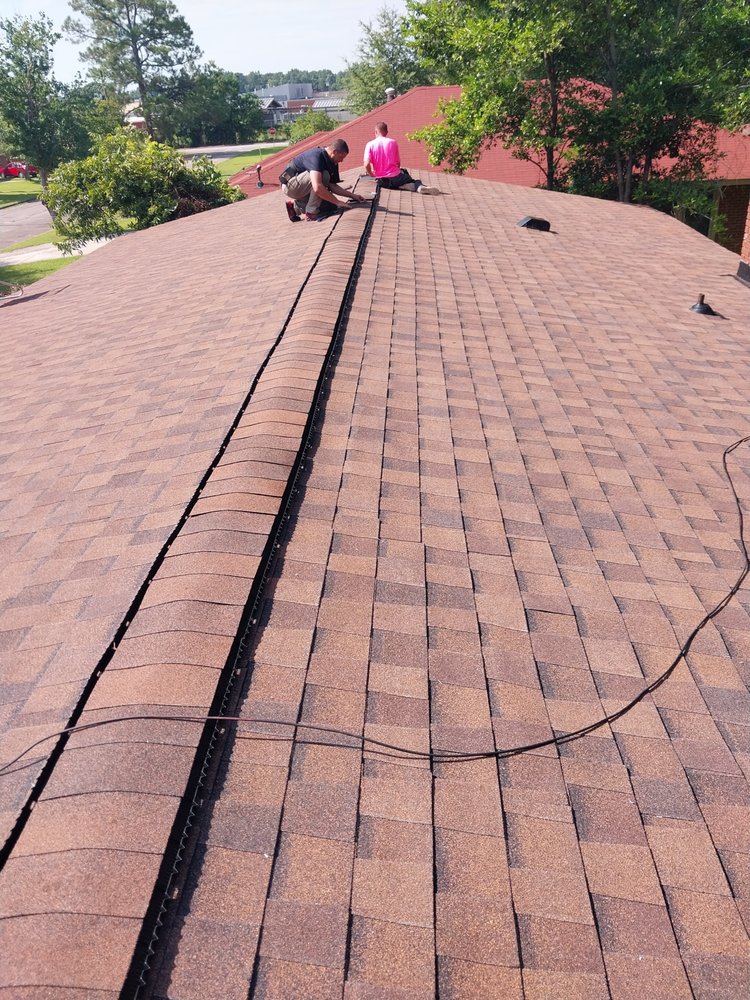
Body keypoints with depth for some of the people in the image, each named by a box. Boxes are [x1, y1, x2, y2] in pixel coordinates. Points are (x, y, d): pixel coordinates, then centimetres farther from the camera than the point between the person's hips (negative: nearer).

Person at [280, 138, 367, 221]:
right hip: (290, 184, -9)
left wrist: (352, 195, 0)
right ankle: (311, 213, -18)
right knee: (323, 176, -27)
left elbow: (332, 186, 10)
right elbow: (317, 187, -39)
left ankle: (296, 206, 12)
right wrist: (337, 202, -32)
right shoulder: (316, 156, -27)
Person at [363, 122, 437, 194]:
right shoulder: (393, 142, 2)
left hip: (382, 182, 1)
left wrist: (372, 175, 4)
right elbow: (398, 163, 6)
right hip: (395, 178, -1)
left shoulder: (370, 145, -2)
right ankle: (420, 187, -14)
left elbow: (366, 164, -14)